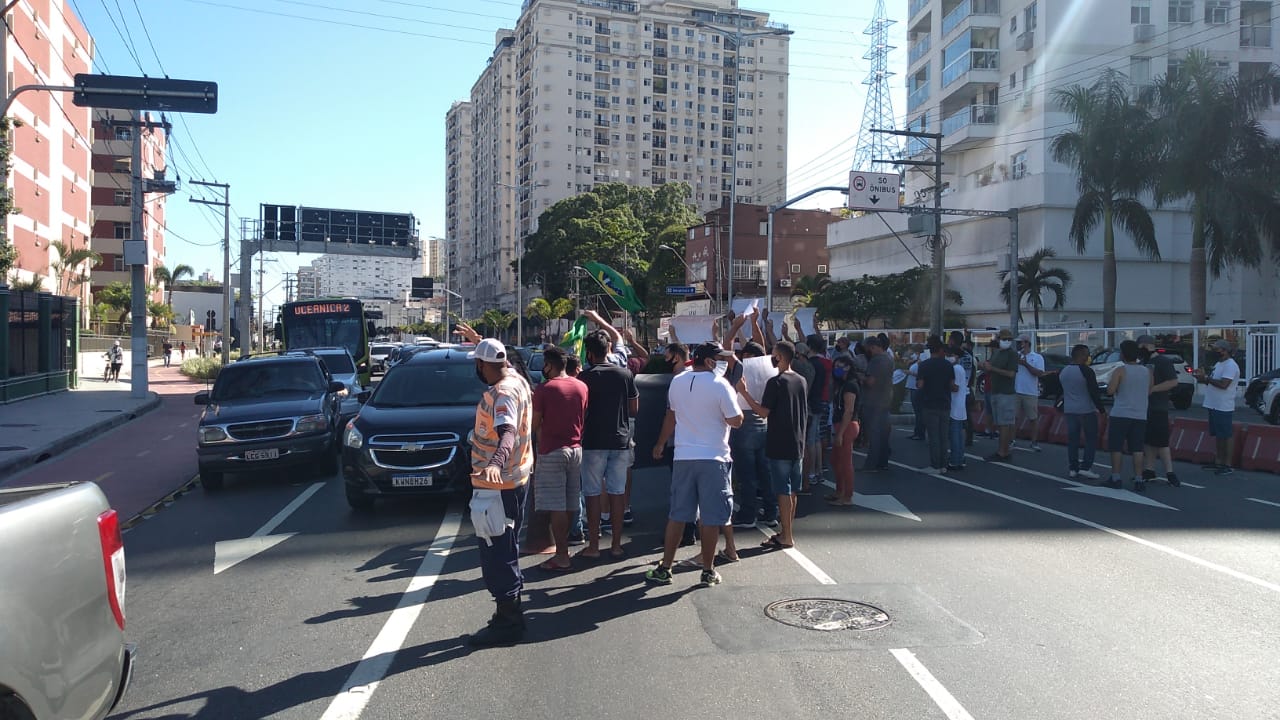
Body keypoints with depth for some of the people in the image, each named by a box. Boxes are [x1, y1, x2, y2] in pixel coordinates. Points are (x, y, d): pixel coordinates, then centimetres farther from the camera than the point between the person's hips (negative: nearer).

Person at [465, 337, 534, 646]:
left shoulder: (501, 393, -22)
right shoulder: (517, 380, 7)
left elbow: (508, 432, -40)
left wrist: (495, 463, -57)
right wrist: (481, 343, 46)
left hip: (497, 483, -10)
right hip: (517, 476, 11)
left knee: (496, 552, -5)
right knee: (507, 548, 20)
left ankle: (508, 622, 0)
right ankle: (511, 609, 31)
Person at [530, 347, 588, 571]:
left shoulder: (544, 389, -12)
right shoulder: (581, 387, 4)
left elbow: (535, 425, -6)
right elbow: (585, 418, 11)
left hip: (551, 452, -6)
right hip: (575, 449, 6)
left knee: (556, 507, -3)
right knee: (569, 506, 13)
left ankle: (562, 556, -2)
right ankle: (563, 548, 22)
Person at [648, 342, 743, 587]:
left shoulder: (676, 382, 5)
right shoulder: (720, 385, -11)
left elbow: (671, 416, 18)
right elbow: (736, 421, -9)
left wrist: (660, 444, 32)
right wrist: (736, 394, 8)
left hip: (683, 457, 5)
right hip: (713, 458, -5)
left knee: (677, 515, 11)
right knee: (711, 518, 4)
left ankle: (664, 568, 13)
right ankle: (708, 571, 11)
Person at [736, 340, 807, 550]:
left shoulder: (775, 382, -14)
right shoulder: (801, 381, 9)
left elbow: (763, 412, -16)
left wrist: (744, 393, -13)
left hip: (779, 445, -7)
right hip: (797, 444, 7)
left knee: (783, 492, -3)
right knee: (792, 491, 13)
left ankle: (786, 537, 1)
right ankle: (788, 532, 20)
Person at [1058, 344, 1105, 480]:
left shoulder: (1062, 371, 7)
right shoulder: (1086, 371, -14)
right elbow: (1094, 392, -15)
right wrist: (1101, 409, -9)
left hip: (1069, 410, 6)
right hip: (1087, 410, -6)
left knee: (1072, 439, 9)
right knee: (1091, 439, 3)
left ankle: (1073, 468, 8)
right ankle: (1086, 467, -4)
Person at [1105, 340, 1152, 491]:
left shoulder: (1120, 371, -10)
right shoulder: (1147, 371, 5)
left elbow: (1110, 391, -15)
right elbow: (1149, 392, 14)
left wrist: (1109, 383, 5)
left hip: (1120, 415, -4)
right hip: (1140, 416, 4)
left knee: (1116, 447, 4)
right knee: (1137, 449, 6)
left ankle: (1115, 478, 7)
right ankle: (1138, 480, 4)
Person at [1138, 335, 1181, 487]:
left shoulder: (1163, 361, -8)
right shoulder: (1143, 363, 16)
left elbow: (1173, 382, -17)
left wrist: (1152, 389, -21)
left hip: (1158, 409, -8)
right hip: (1143, 408, 8)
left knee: (1161, 441, -8)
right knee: (1147, 440, 10)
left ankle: (1170, 472, -5)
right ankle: (1150, 470, 15)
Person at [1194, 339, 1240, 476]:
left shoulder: (1230, 366, -15)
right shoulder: (1219, 364, 16)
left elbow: (1223, 384, -25)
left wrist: (1205, 378, -20)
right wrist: (1203, 378, 1)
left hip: (1223, 408, -10)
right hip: (1214, 406, 10)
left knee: (1225, 436, -5)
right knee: (1218, 435, 15)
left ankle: (1227, 465, 0)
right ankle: (1218, 462, 23)